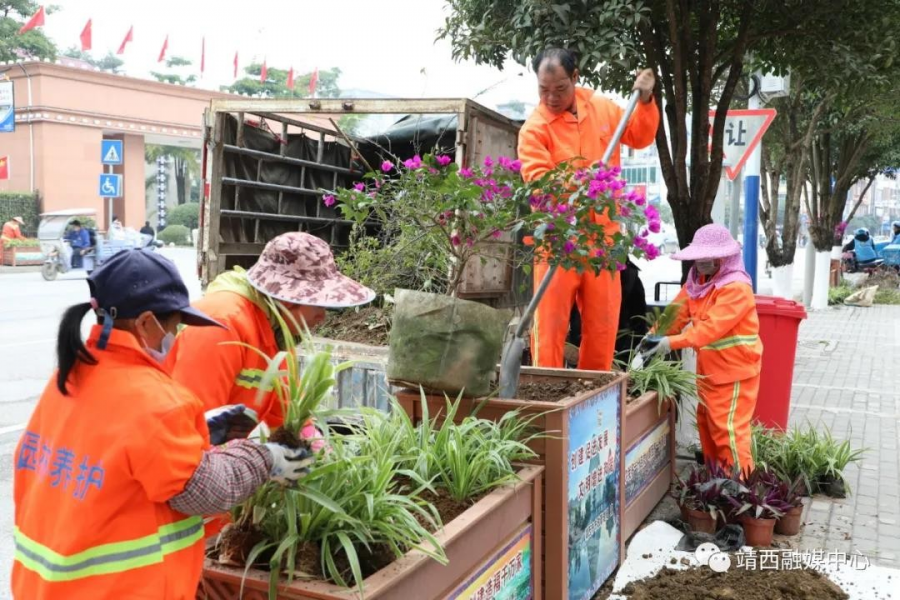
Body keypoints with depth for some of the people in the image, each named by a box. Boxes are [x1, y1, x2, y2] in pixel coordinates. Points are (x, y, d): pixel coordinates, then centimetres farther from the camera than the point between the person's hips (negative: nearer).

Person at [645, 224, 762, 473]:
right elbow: (677, 312, -2)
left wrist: (674, 342, -39)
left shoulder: (736, 288, -21)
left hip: (734, 369, -9)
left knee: (728, 427, -5)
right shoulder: (697, 281, 6)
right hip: (709, 368, 9)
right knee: (706, 422, 17)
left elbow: (712, 327, -31)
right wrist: (655, 335, -18)